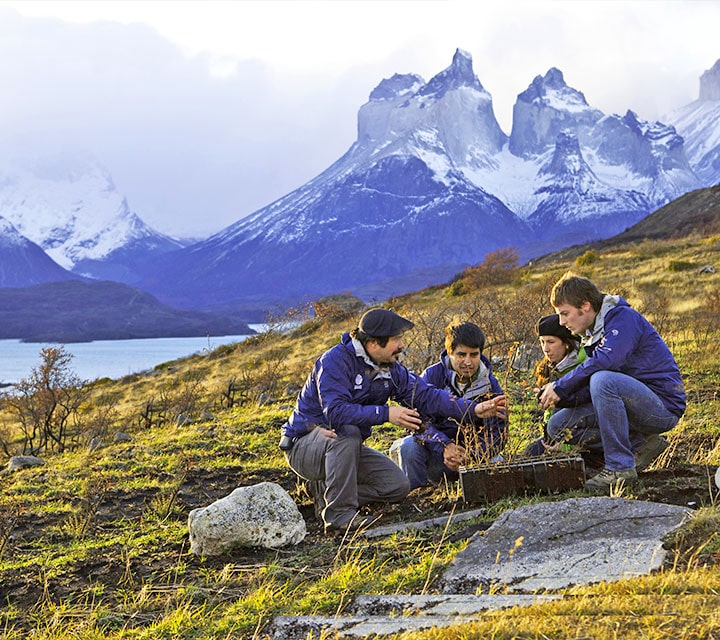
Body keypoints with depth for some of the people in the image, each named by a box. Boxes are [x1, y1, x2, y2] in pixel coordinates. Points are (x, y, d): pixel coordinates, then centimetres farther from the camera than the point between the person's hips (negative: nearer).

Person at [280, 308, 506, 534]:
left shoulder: (391, 370, 0)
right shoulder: (335, 360, -24)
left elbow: (427, 396, -4)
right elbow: (335, 411, -36)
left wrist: (474, 409, -15)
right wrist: (385, 414, -40)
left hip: (346, 447, 7)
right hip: (304, 445, -7)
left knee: (397, 485, -5)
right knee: (347, 432, -38)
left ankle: (329, 495, 4)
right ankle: (340, 513, -32)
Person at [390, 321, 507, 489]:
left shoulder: (490, 385, -5)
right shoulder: (432, 376, -10)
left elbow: (497, 432, -8)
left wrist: (469, 456, -28)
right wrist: (444, 446, -38)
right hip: (435, 449, -2)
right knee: (410, 446, -32)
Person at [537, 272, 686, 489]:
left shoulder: (623, 317, -13)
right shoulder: (592, 332, 15)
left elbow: (604, 362, -29)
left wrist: (560, 387, -20)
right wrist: (554, 391, -7)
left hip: (664, 405, -9)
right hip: (638, 403, 9)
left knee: (603, 380, -34)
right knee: (560, 423, -1)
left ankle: (621, 467, -25)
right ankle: (641, 443, 3)